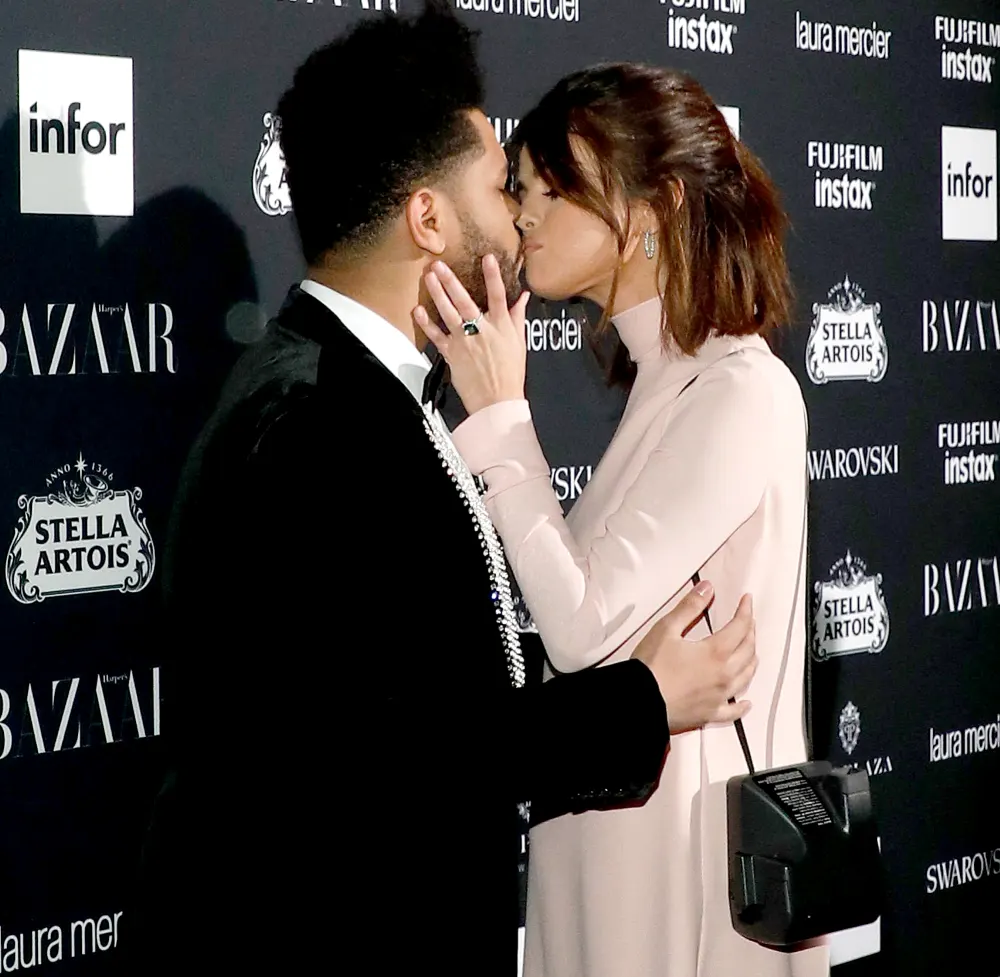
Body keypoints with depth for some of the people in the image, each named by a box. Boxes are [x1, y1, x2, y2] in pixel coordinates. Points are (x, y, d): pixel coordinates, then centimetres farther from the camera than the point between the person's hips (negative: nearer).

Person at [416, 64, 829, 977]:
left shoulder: (744, 393, -18)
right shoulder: (664, 380, 10)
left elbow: (582, 625, -20)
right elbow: (595, 608, 7)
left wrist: (499, 415, -18)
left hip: (685, 825, -9)